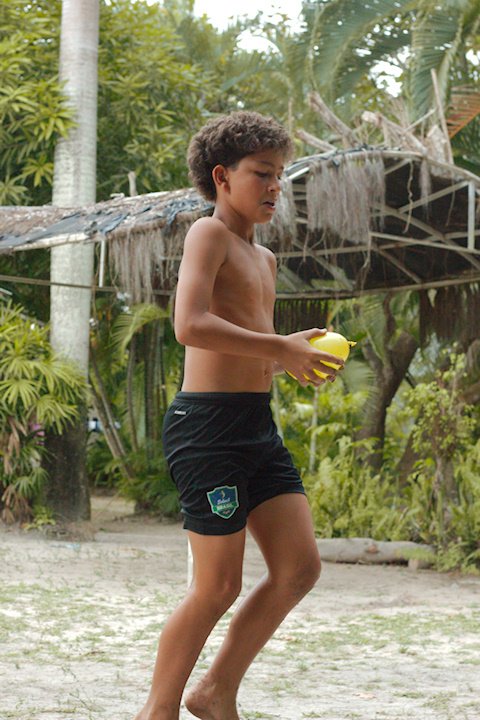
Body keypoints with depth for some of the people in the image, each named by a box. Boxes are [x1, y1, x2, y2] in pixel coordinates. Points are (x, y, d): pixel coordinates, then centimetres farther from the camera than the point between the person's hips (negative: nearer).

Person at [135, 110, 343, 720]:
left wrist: (299, 356, 12)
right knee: (219, 585, -4)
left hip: (259, 428, 9)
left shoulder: (263, 259, 22)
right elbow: (190, 326, -23)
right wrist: (281, 349, -19)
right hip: (208, 424, -9)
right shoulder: (208, 234, -7)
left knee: (300, 568, 4)